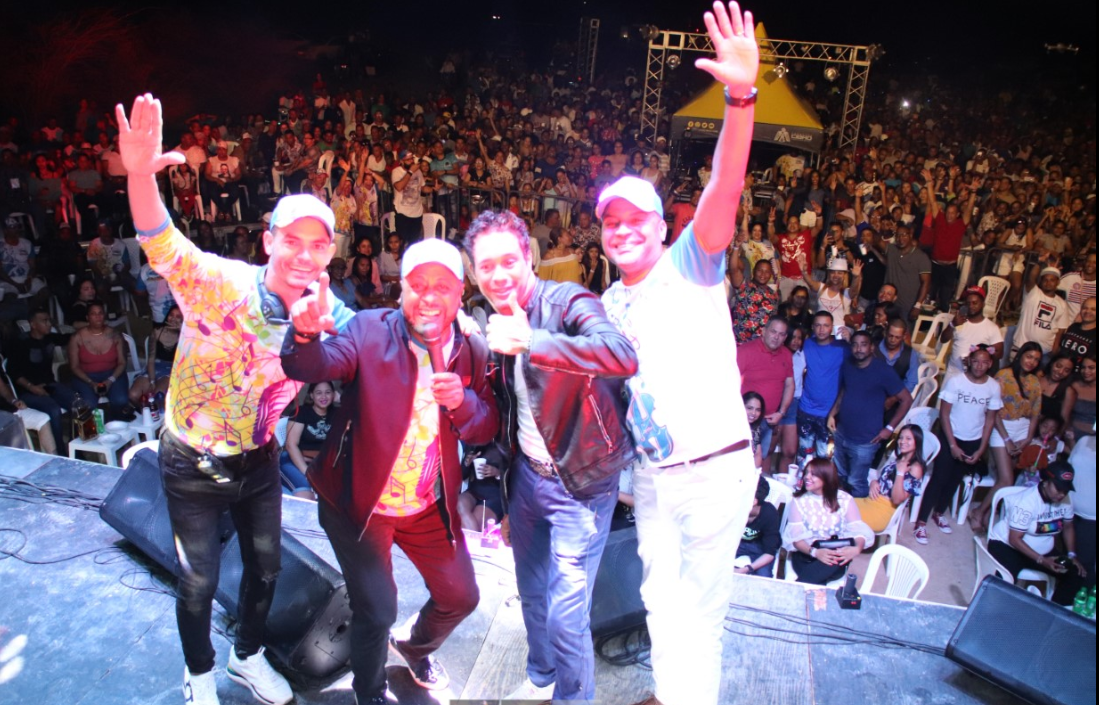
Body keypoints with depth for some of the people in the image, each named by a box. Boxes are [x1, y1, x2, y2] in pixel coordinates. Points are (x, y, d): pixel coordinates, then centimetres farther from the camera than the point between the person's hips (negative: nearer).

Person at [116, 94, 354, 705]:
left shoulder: (328, 317, -11)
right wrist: (141, 175, -61)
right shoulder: (221, 284, -24)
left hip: (259, 460, 4)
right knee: (198, 583, 11)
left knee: (266, 566, 19)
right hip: (193, 465, -4)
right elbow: (163, 247, -42)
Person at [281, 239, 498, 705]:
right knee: (376, 612, 0)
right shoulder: (369, 330, -15)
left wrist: (462, 401, -25)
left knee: (461, 596, 15)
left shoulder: (472, 350, -3)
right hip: (358, 502, -4)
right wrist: (306, 333, -52)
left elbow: (485, 430, -3)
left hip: (430, 506, 4)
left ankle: (416, 645, 50)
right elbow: (310, 368, -29)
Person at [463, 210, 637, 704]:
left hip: (579, 481, -7)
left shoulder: (567, 302, -19)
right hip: (526, 474, 7)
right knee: (531, 594, 21)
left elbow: (623, 356, -40)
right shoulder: (493, 323, 3)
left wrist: (529, 341, -48)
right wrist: (499, 495, 17)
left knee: (566, 614, -4)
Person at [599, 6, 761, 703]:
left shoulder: (691, 266, -8)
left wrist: (741, 96, -40)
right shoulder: (610, 303, 9)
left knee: (701, 607, 10)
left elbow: (724, 192, -26)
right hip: (652, 475, 6)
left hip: (715, 469, -5)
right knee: (661, 599, 20)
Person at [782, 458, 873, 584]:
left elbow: (858, 530, -3)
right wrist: (814, 552, -25)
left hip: (835, 561, 2)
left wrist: (857, 548, -27)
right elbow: (795, 536, -5)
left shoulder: (845, 500, 4)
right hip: (806, 554, -1)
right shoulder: (800, 500, 4)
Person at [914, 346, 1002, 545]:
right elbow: (944, 414, -12)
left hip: (974, 442, 3)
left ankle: (939, 513, 35)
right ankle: (921, 521, 5)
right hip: (951, 438, -3)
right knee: (939, 478, -2)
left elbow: (990, 419, 1)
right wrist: (953, 445, -12)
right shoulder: (955, 381, -16)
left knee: (955, 480, 15)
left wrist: (981, 449, -2)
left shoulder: (994, 387, -6)